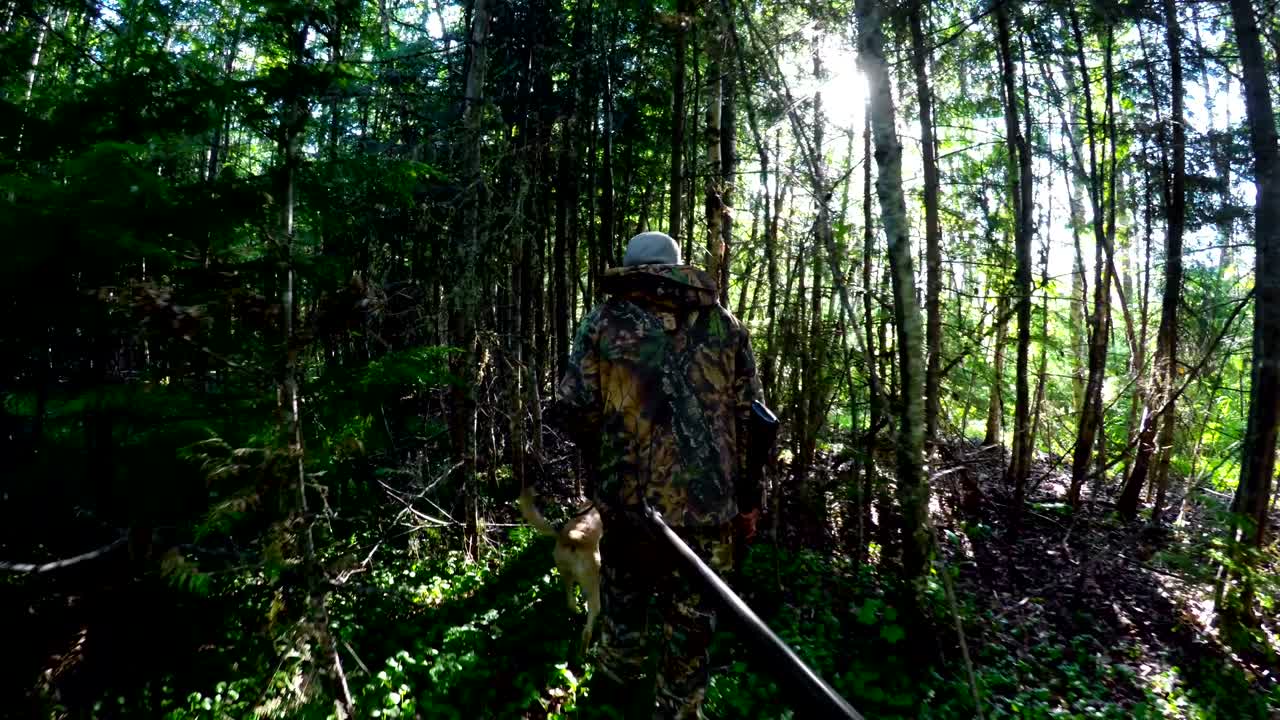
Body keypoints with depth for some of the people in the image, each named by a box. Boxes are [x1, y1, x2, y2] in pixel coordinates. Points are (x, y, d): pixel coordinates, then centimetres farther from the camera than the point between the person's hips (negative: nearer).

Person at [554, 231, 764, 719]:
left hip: (629, 495, 0)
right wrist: (748, 497, 11)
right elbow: (749, 417, 5)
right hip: (706, 500, 1)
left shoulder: (606, 320, 2)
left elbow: (574, 404, -5)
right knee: (689, 619, 12)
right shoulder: (724, 325, 7)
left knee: (624, 600, 21)